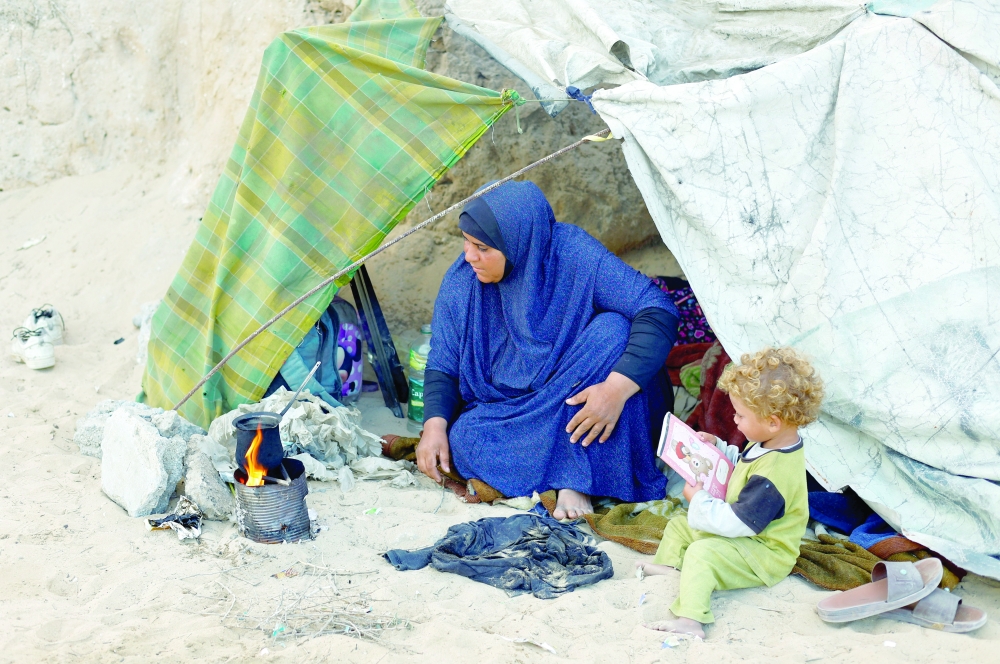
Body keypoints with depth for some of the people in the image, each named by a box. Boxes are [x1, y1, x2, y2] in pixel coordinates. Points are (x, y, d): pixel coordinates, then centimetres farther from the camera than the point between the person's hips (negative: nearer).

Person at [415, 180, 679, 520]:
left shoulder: (574, 255, -20)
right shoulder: (461, 281, -9)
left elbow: (660, 311, -27)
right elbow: (443, 365, -1)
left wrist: (618, 388, -39)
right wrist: (435, 424, -20)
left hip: (579, 401, -1)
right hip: (506, 411, 2)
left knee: (612, 329, -30)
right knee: (465, 439, -28)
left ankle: (576, 480, -29)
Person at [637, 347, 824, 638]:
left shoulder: (774, 473, -33)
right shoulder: (768, 446, 1)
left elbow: (739, 523, -32)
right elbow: (740, 464, 26)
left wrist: (699, 499, -19)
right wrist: (717, 447, 10)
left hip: (762, 555, -12)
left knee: (702, 553, -36)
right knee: (678, 525, 18)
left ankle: (689, 619, -47)